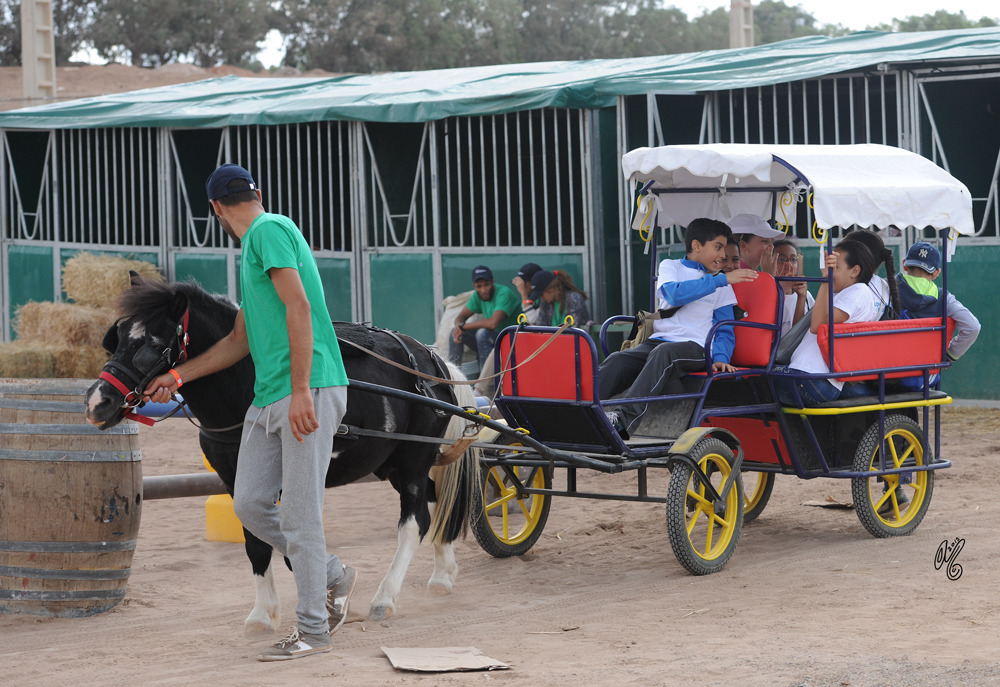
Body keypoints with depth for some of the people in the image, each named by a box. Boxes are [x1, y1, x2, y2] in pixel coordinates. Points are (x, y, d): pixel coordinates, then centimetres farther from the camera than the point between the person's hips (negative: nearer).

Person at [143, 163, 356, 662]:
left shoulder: (269, 230, -7)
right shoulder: (250, 251, 23)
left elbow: (299, 308, -18)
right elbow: (239, 341, 30)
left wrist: (301, 391, -23)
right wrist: (178, 376, 35)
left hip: (308, 391, -10)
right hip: (267, 398, 10)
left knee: (298, 514, -6)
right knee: (250, 504, 8)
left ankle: (313, 630, 2)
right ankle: (332, 577, 23)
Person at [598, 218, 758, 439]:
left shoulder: (721, 284, 20)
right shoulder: (670, 267, 16)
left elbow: (724, 329, 17)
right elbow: (675, 294, -6)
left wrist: (720, 358, -5)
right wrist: (721, 279, -10)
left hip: (695, 346, -1)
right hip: (658, 340, 2)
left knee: (663, 353, -37)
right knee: (616, 362, -28)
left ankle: (624, 417, -51)